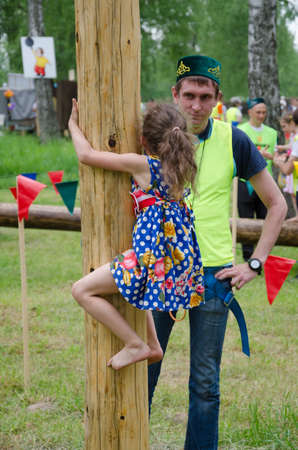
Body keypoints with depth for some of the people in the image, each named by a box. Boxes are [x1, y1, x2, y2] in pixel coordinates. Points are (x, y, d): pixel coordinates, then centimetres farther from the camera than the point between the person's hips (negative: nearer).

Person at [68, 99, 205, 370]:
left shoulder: (141, 164, -10)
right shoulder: (184, 166, 8)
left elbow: (86, 155, -8)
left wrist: (74, 124, 9)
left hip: (155, 253, -9)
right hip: (183, 253, 9)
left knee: (82, 290, -1)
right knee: (136, 288, 39)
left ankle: (136, 345, -2)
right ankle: (153, 345, 34)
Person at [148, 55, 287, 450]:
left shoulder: (233, 141, -3)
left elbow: (276, 203, 4)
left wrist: (255, 263, -2)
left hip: (213, 273, -1)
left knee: (205, 382, 7)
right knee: (141, 371, 5)